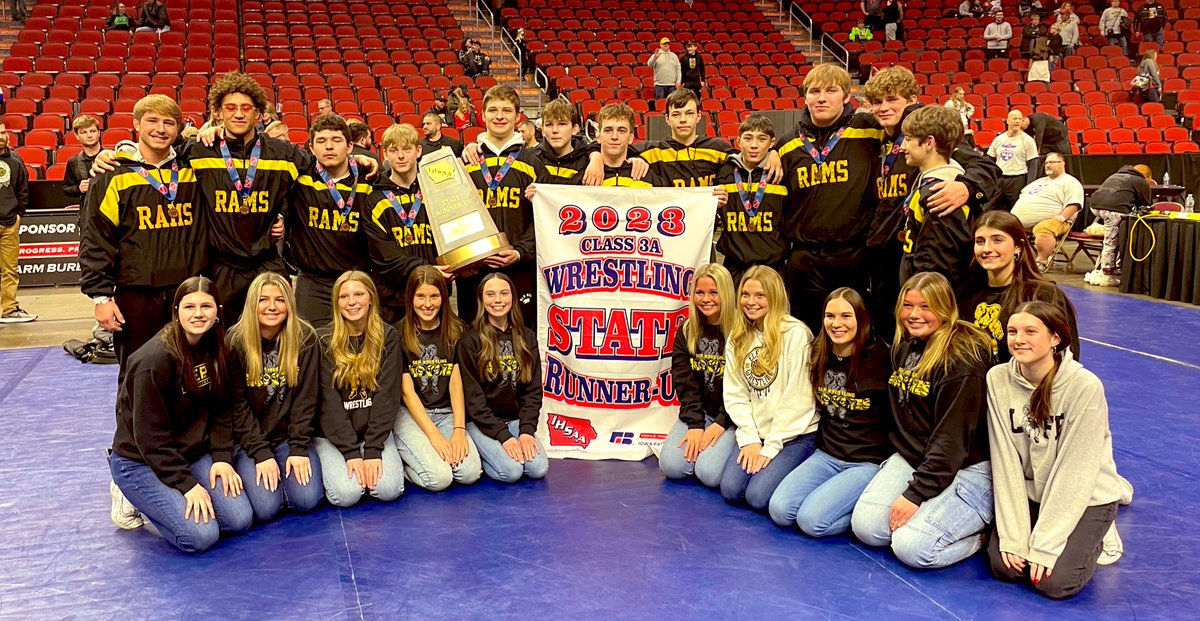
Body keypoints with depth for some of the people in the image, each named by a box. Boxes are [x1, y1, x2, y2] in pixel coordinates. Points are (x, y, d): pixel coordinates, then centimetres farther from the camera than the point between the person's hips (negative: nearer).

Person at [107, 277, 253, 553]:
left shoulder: (216, 351, -1)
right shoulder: (155, 359, -23)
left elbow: (219, 411, 6)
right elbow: (150, 436, -20)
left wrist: (222, 457, -9)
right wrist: (187, 484, -21)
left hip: (193, 454, 7)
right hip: (140, 461, -7)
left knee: (240, 520, -9)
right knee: (202, 535, -21)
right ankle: (133, 498, 5)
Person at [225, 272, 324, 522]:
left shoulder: (305, 338, -5)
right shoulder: (235, 341, -8)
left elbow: (305, 398, -5)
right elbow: (237, 404, -8)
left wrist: (298, 449, -13)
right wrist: (260, 454, -15)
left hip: (290, 434, 1)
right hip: (248, 439, -1)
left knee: (307, 499, -19)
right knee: (265, 508, -19)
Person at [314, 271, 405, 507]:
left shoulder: (387, 336, -1)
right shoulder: (323, 339, -5)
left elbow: (387, 393, -6)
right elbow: (328, 400, -10)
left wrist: (373, 449, -15)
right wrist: (351, 452, -18)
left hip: (374, 430, 1)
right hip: (333, 433, -1)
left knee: (389, 489, -21)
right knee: (347, 493, -23)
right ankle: (329, 466, 10)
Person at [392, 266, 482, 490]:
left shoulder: (455, 332, 5)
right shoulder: (399, 335, -5)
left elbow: (456, 384, 0)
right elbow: (407, 392, -8)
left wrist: (459, 430, -14)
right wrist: (434, 435, -17)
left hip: (445, 413, 4)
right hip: (409, 415, -4)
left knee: (470, 472, -22)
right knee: (439, 478, -26)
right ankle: (401, 463, 4)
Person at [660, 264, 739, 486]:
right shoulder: (686, 331, 4)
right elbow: (685, 382, -1)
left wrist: (721, 424, -17)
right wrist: (695, 424, -12)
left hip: (730, 416, -4)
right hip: (697, 412, 4)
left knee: (709, 472, -24)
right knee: (671, 466, -17)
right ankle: (699, 442, 13)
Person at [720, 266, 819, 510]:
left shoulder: (795, 333, -12)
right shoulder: (737, 338, 8)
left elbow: (796, 398, -13)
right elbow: (735, 394, 5)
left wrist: (771, 446, -13)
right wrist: (750, 440, -6)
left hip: (794, 434, -5)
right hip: (754, 433, 5)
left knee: (758, 496, -21)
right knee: (730, 490, -14)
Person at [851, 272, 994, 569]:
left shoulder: (963, 360, -18)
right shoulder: (903, 349, 9)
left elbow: (952, 438, -21)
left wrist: (916, 493, -21)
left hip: (965, 469, -8)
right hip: (910, 458, 8)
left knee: (911, 547, -22)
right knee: (865, 527, -11)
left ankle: (985, 533, 1)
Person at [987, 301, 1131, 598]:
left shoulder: (1085, 386, -24)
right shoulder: (998, 379, -13)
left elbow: (1075, 471, -23)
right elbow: (1005, 461, -12)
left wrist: (1044, 545, -24)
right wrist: (1013, 535, -17)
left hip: (1085, 496, -3)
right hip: (1031, 493, 4)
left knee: (1054, 581, -18)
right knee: (1004, 565, -13)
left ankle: (1094, 535, 13)